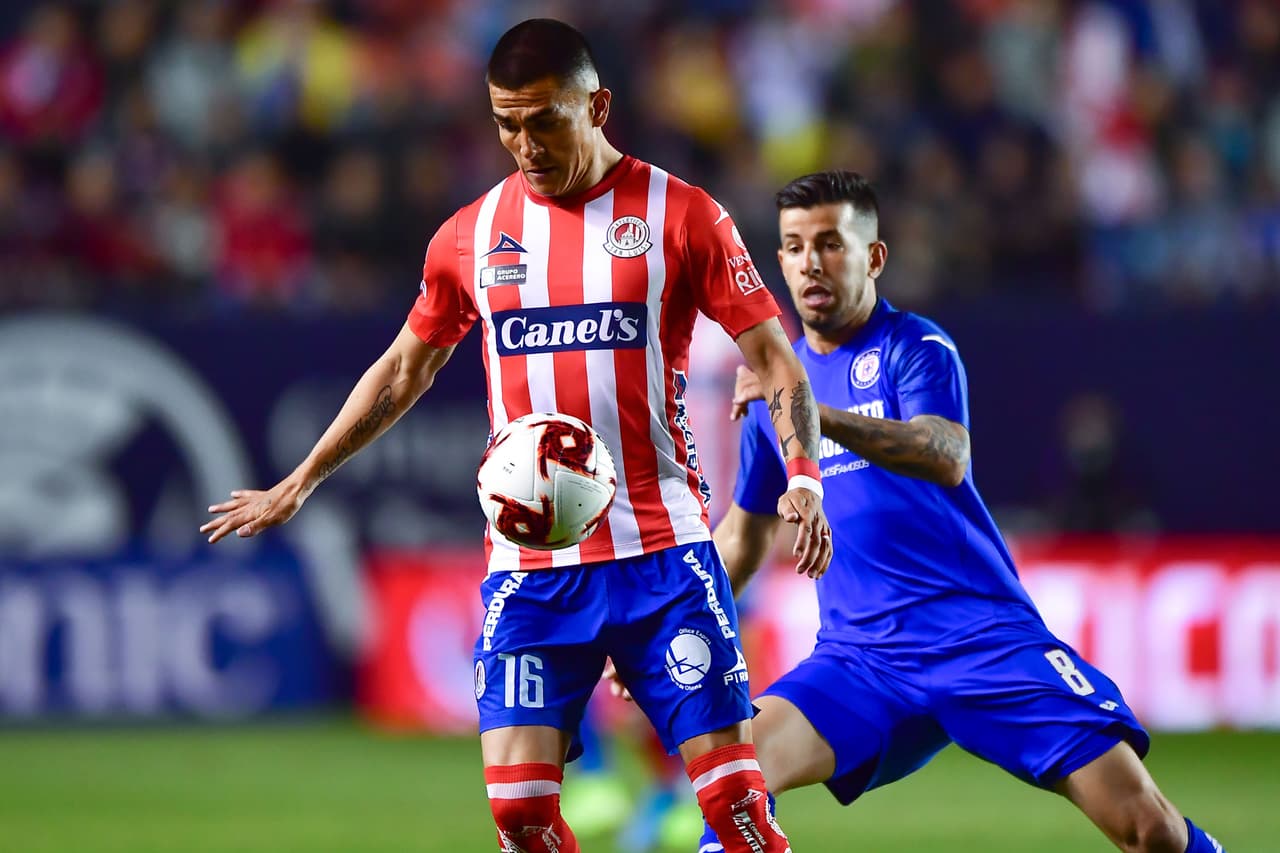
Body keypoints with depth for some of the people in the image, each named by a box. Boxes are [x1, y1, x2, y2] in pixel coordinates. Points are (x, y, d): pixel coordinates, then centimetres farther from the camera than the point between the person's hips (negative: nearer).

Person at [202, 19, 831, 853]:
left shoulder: (680, 215, -1)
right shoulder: (472, 236, 9)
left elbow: (774, 357, 1)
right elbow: (405, 369, 23)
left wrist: (804, 476, -16)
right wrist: (299, 484, 26)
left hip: (662, 552, -3)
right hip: (529, 565, 3)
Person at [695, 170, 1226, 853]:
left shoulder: (917, 348, -3)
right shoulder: (777, 380, 13)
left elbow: (948, 457, -25)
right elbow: (744, 533, 27)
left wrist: (812, 412, -34)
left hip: (984, 636, -4)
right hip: (858, 656, 4)